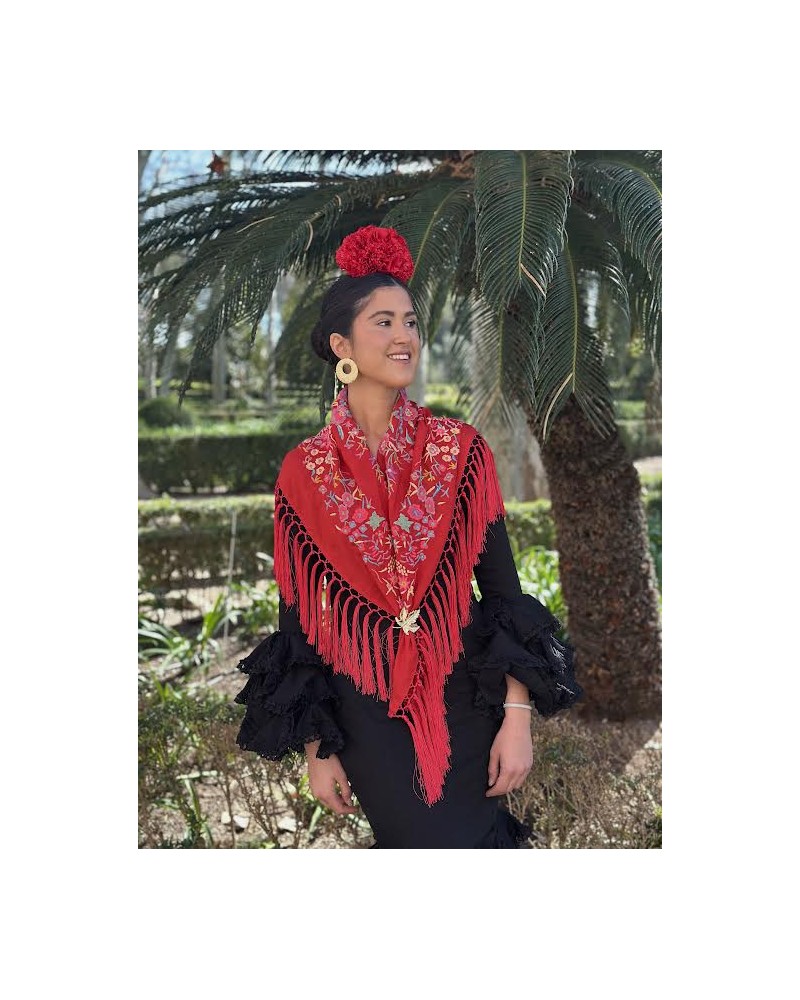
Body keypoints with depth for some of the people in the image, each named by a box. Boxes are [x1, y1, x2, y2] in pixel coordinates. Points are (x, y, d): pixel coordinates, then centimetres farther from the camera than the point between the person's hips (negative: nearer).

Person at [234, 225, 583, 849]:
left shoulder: (460, 451, -2)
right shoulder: (305, 473, -3)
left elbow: (503, 590, -2)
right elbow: (298, 619, 0)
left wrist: (517, 716, -10)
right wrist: (317, 750, 0)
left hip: (463, 701, 1)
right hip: (364, 710, -1)